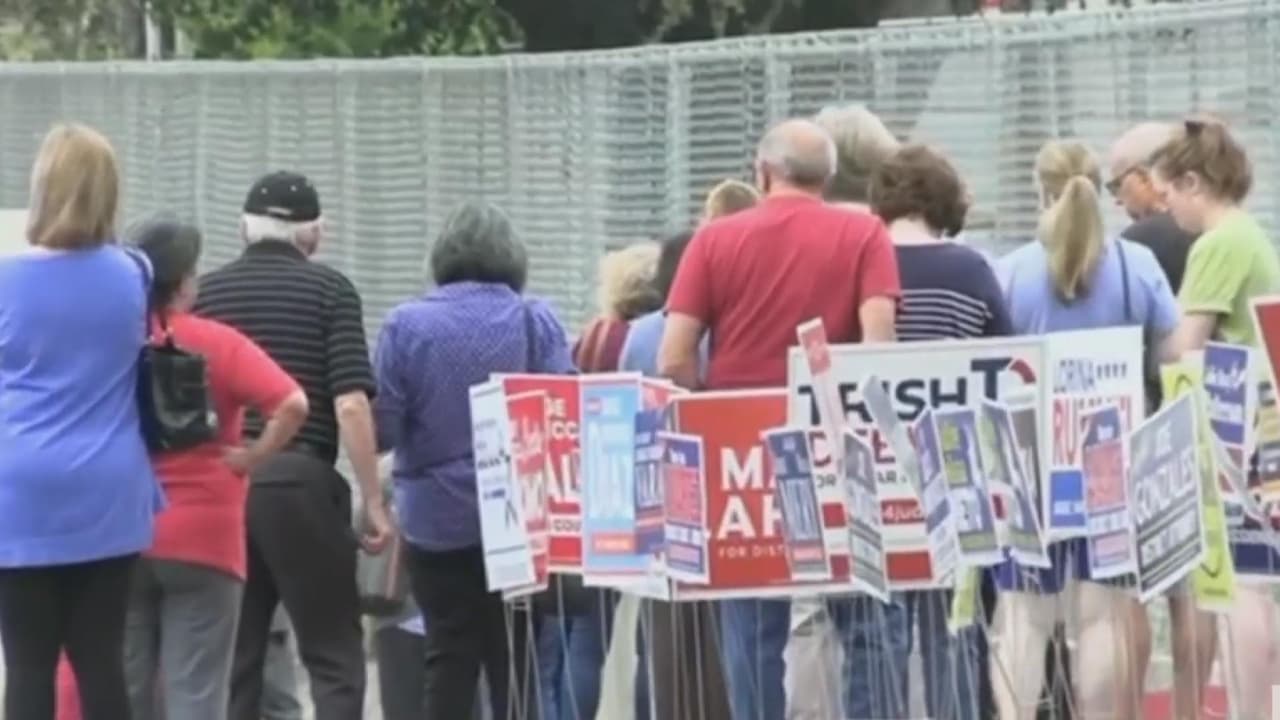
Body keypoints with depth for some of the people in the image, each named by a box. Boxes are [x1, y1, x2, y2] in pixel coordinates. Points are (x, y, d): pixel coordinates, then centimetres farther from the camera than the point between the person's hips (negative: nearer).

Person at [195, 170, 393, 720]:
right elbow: (350, 404, -9)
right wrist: (373, 500, -4)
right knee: (334, 654, 1)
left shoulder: (203, 293, 11)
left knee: (232, 657, 8)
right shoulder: (329, 289, 1)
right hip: (300, 483, -4)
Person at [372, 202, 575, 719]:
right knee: (513, 657, 7)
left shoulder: (406, 325, -6)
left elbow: (382, 429, -8)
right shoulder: (537, 323, -4)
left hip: (437, 521, 0)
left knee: (450, 655, 6)